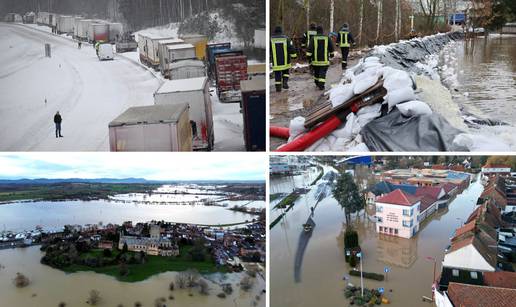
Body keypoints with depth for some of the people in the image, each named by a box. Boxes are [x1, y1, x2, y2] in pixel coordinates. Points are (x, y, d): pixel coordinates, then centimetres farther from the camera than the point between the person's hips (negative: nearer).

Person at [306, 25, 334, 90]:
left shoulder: (313, 38, -4)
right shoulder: (327, 38, 0)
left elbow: (310, 48, -8)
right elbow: (331, 47, 10)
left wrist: (309, 56, -3)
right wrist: (331, 53, 26)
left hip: (315, 59, 1)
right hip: (324, 59, -1)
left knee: (316, 72, 18)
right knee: (323, 72, 0)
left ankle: (317, 83, 34)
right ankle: (321, 85, -11)